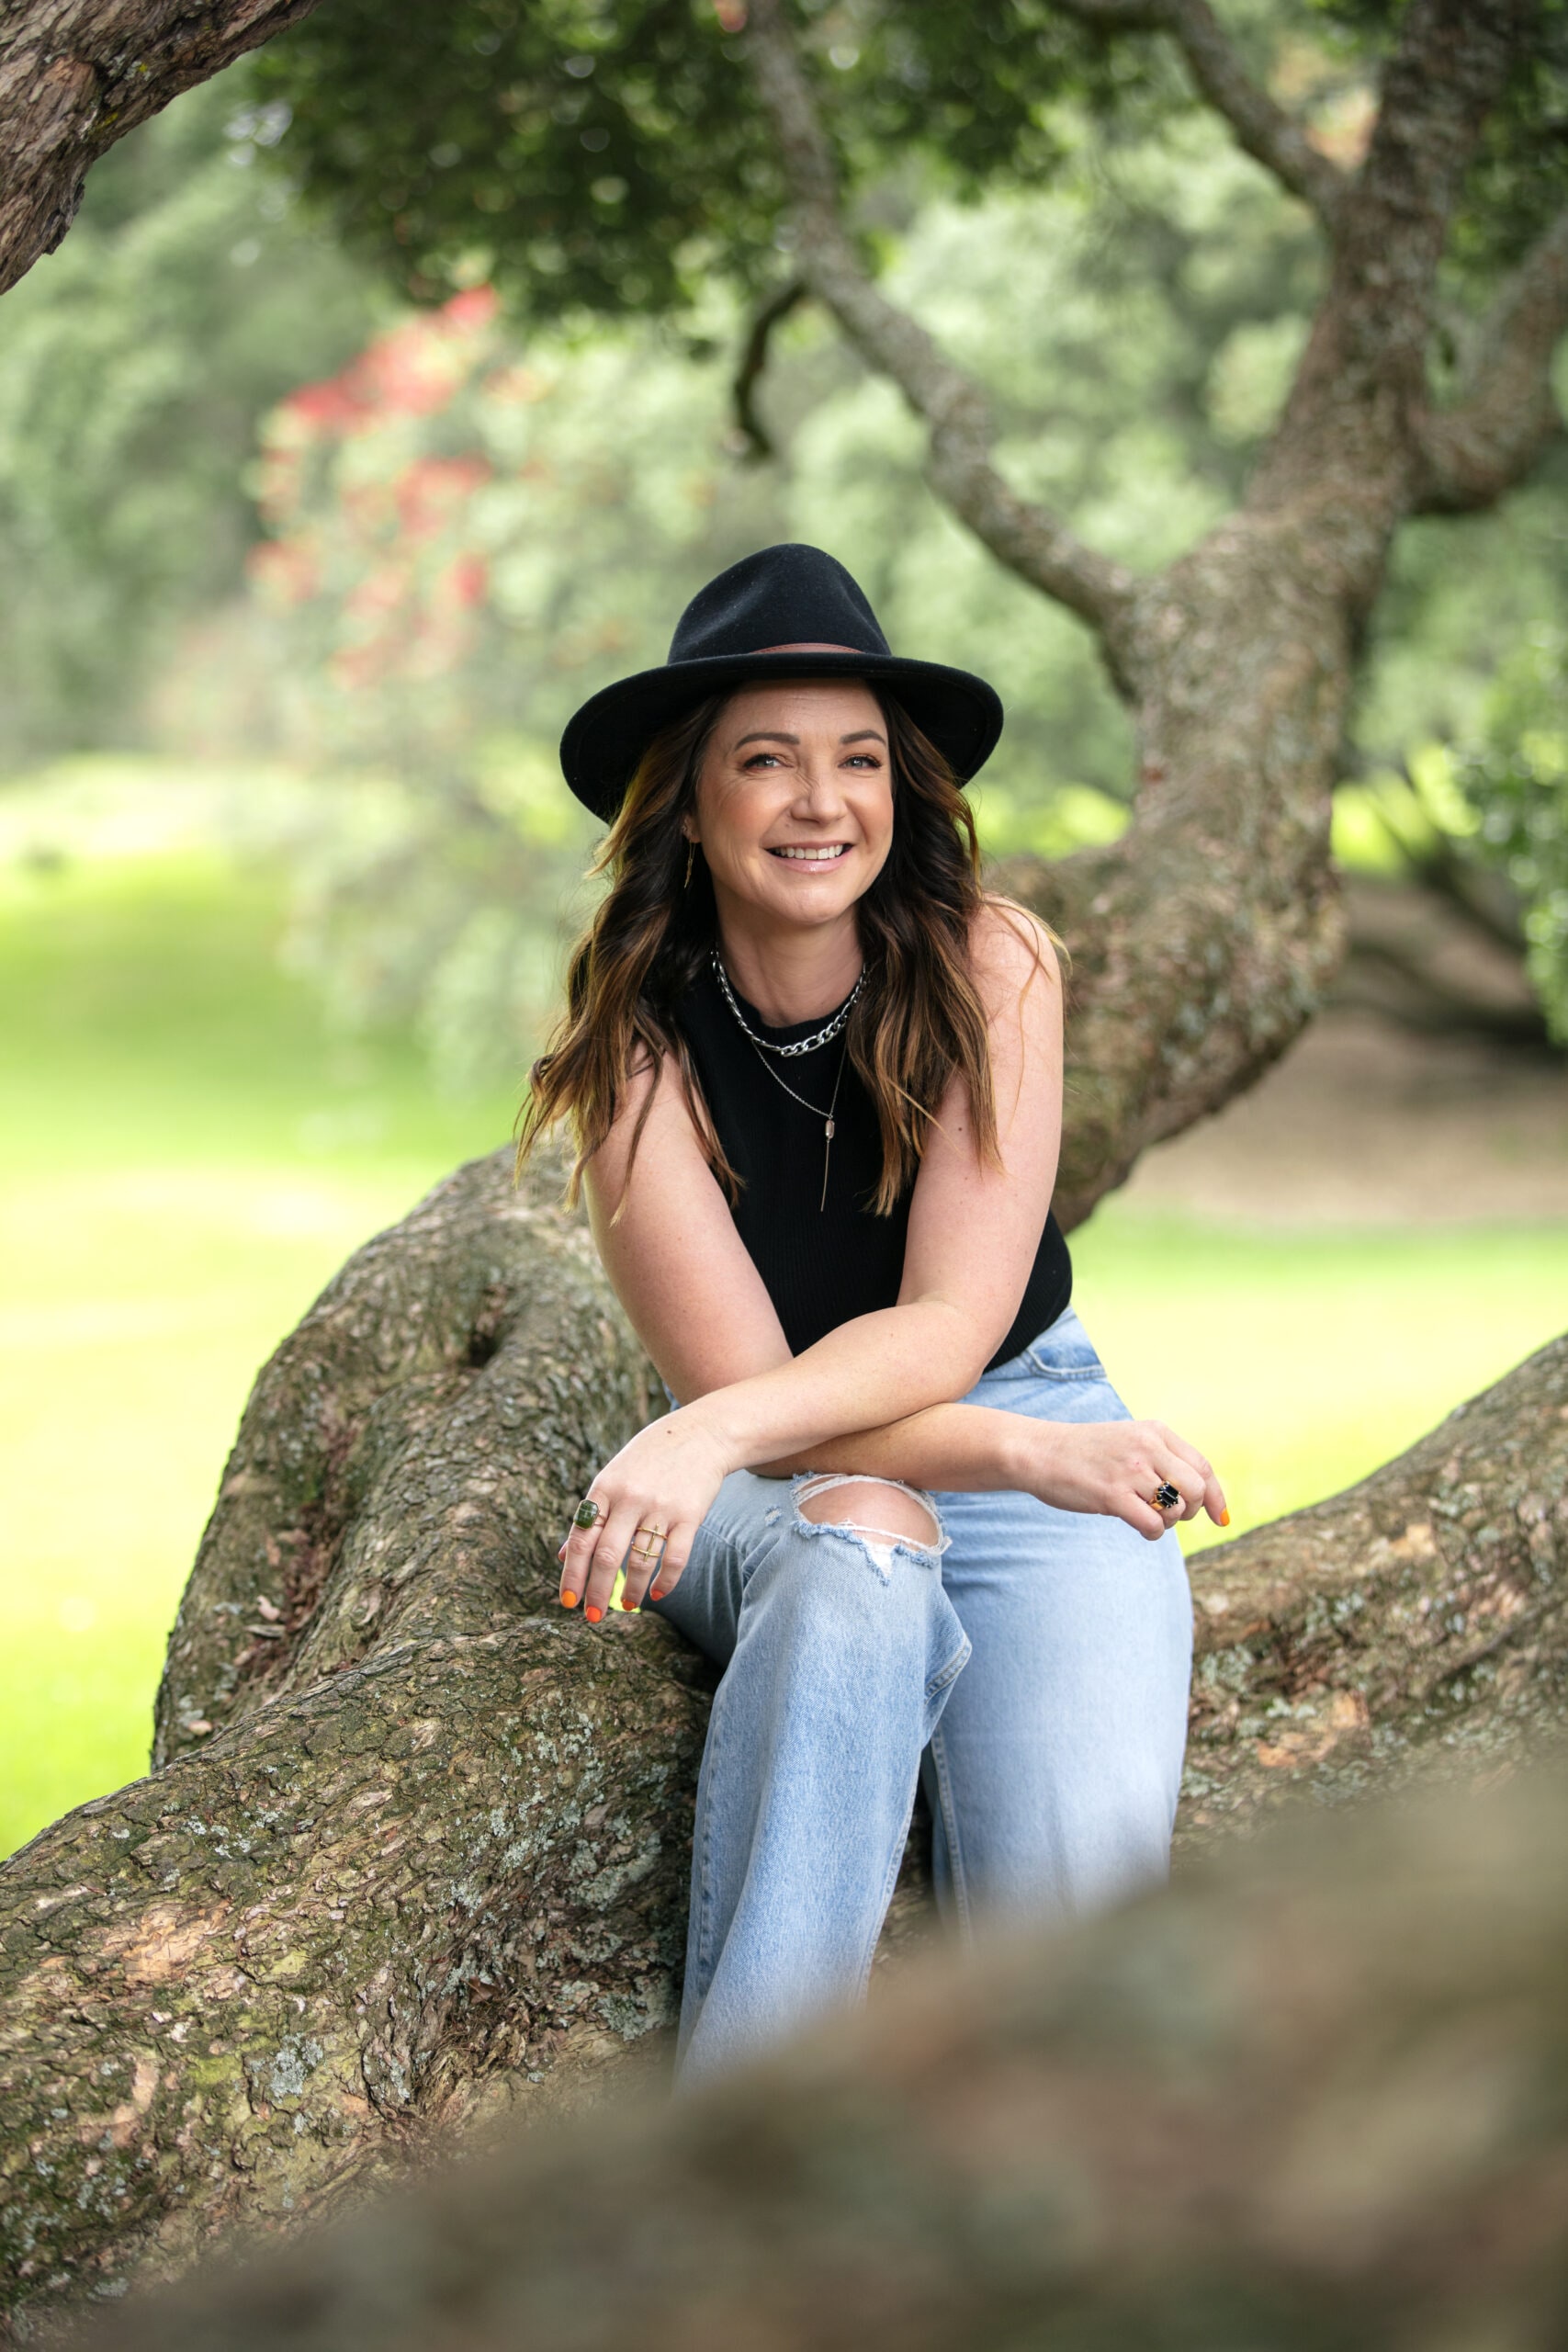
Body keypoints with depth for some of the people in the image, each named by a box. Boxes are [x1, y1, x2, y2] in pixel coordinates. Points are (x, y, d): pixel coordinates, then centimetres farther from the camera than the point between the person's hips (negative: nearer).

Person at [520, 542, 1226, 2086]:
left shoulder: (987, 963, -10)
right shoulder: (636, 1033, -11)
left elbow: (950, 1326, -16)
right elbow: (736, 1380, -13)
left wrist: (708, 1435, -33)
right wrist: (1030, 1455, -25)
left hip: (1033, 1436, 1)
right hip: (772, 1488, -1)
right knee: (855, 1559, -40)